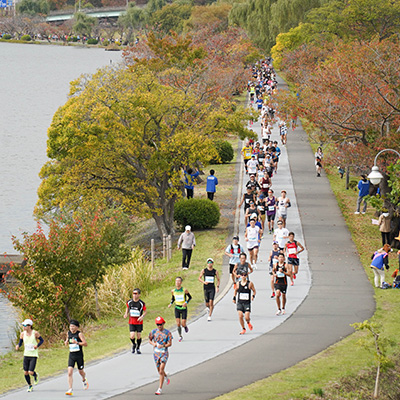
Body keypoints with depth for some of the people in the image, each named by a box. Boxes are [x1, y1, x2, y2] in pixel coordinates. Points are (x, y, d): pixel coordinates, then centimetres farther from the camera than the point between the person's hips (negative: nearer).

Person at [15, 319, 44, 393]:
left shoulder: (35, 333, -11)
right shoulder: (23, 334, 0)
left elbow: (42, 340, 1)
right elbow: (20, 342, 10)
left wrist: (37, 345, -18)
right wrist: (18, 346, -13)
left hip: (34, 356, -4)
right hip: (26, 355, 4)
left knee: (30, 372, -12)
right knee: (25, 373, 3)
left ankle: (36, 375, 24)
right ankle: (30, 386, 26)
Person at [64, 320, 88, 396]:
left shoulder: (79, 334, -11)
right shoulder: (69, 333, 5)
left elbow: (85, 344, -16)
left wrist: (77, 342, -27)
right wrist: (66, 342, 2)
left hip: (79, 355, -3)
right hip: (71, 355, 4)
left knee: (81, 371, 13)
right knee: (70, 372, -12)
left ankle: (84, 380, 50)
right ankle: (70, 390, -13)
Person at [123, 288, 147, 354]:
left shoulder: (141, 303, -10)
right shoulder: (129, 302, -3)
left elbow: (145, 311, 1)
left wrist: (142, 316, -18)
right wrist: (126, 314, -2)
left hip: (139, 322, -1)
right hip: (131, 322, 1)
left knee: (138, 336, 6)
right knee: (132, 336, -10)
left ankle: (138, 348, 28)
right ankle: (134, 344, 23)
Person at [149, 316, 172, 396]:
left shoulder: (167, 333, -7)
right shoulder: (154, 332, 2)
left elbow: (170, 344, -7)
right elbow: (150, 340, 13)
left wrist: (162, 346, -24)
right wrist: (153, 344, -10)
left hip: (164, 353, -4)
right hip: (156, 353, 4)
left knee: (161, 371, -12)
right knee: (159, 371, 14)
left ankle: (160, 388, -8)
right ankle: (166, 377, 49)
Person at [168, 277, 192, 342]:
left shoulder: (184, 290, -13)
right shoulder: (173, 291, -3)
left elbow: (190, 297, -1)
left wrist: (186, 302, -19)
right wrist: (170, 304, -5)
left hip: (184, 308, -2)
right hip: (177, 309, 2)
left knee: (183, 324, -5)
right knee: (178, 324, -2)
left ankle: (185, 326, 32)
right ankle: (180, 336, 16)